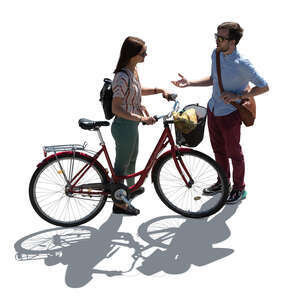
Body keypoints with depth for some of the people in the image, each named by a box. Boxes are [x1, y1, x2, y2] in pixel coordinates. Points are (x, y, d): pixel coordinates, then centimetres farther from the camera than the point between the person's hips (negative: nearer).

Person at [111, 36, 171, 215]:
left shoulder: (133, 70, 2)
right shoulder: (123, 77, -27)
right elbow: (116, 109, -29)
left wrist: (160, 90, 11)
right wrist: (141, 118, -33)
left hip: (132, 124, 9)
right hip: (124, 126, -9)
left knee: (132, 158, 28)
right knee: (122, 163, 6)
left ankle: (132, 187, 51)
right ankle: (119, 204, 22)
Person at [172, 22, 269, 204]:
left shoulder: (242, 64, -25)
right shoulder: (216, 54, -3)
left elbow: (264, 87, -17)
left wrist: (238, 96, -23)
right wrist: (189, 83, 3)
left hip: (230, 114, -7)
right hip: (213, 109, 7)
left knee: (233, 152, 10)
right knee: (218, 149, 21)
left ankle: (239, 188, 30)